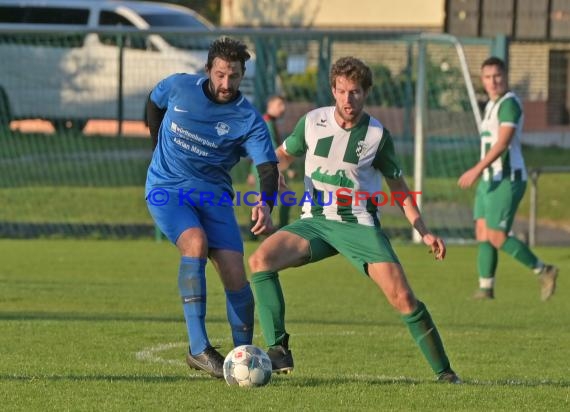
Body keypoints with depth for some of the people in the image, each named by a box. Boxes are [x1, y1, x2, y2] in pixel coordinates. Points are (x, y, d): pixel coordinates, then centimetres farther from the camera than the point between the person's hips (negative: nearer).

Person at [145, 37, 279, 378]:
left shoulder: (248, 119, -9)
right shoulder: (179, 87, -5)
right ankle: (198, 348, -33)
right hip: (166, 189, -1)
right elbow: (154, 104, 19)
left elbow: (268, 166, -21)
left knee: (235, 274, -12)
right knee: (196, 243, -29)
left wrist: (266, 205, -40)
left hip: (213, 192, 1)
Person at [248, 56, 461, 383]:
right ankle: (279, 352, -20)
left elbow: (397, 184, 8)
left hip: (359, 224, -2)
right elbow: (285, 153, 18)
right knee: (261, 260, -24)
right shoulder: (313, 122, -1)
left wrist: (424, 232, 4)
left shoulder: (377, 134, -4)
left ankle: (444, 371, -2)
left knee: (403, 297, -17)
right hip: (315, 221, 2)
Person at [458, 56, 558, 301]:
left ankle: (543, 271, 2)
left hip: (506, 180, -10)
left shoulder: (509, 103, -14)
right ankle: (486, 288, 6)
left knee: (497, 237, -10)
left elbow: (502, 143, -24)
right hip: (490, 179, 10)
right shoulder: (491, 105, 17)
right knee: (482, 233, 5)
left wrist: (477, 170, -30)